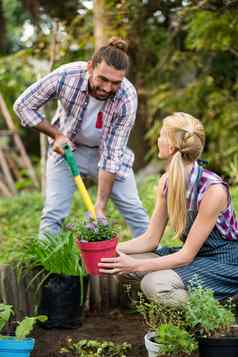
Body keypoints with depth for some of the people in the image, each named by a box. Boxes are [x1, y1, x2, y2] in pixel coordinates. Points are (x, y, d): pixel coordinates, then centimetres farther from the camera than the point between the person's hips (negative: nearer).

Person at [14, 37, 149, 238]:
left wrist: (100, 207, -29)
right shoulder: (65, 76, -30)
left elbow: (112, 154, -27)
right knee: (53, 212, -9)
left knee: (133, 209, -2)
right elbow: (23, 105, -13)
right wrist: (56, 135, -19)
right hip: (66, 148, 0)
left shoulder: (127, 99, -30)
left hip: (106, 151, 0)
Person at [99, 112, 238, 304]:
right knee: (123, 261, -8)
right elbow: (151, 239, 0)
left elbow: (187, 255, -23)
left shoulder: (213, 190, -26)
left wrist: (136, 265, -28)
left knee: (155, 284, -28)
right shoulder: (167, 182, -4)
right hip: (193, 255, 7)